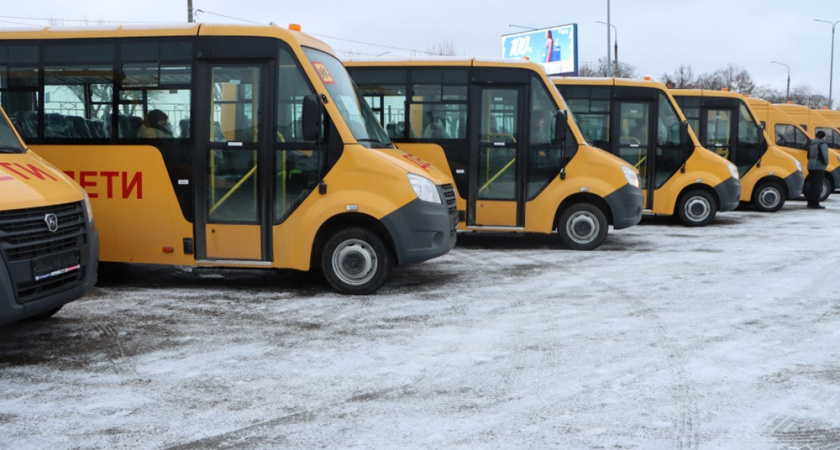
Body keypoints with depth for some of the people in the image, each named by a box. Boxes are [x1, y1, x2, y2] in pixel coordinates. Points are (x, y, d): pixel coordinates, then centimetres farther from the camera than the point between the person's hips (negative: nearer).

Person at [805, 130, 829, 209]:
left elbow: (808, 155, 20)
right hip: (819, 167, -8)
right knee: (818, 186, -7)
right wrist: (825, 163, -1)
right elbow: (824, 156, -17)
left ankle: (810, 202, 17)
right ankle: (815, 203, -10)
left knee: (811, 185, 13)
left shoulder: (811, 143, 14)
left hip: (810, 166, 8)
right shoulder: (822, 144, -11)